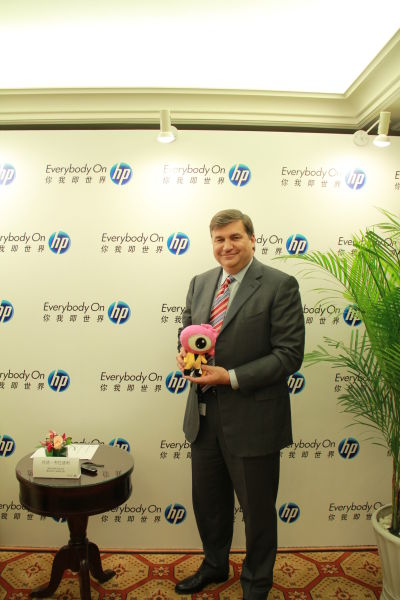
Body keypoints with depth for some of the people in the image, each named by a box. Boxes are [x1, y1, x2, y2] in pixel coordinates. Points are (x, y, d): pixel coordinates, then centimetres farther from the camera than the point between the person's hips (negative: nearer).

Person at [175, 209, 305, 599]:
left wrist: (230, 376, -22)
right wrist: (185, 354, -7)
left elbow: (289, 355, -16)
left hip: (252, 421, -5)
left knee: (257, 510, 16)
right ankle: (214, 566, 51)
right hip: (204, 417, 6)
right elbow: (186, 329, 17)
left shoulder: (280, 286, -13)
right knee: (208, 503, 23)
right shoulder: (199, 283, 6)